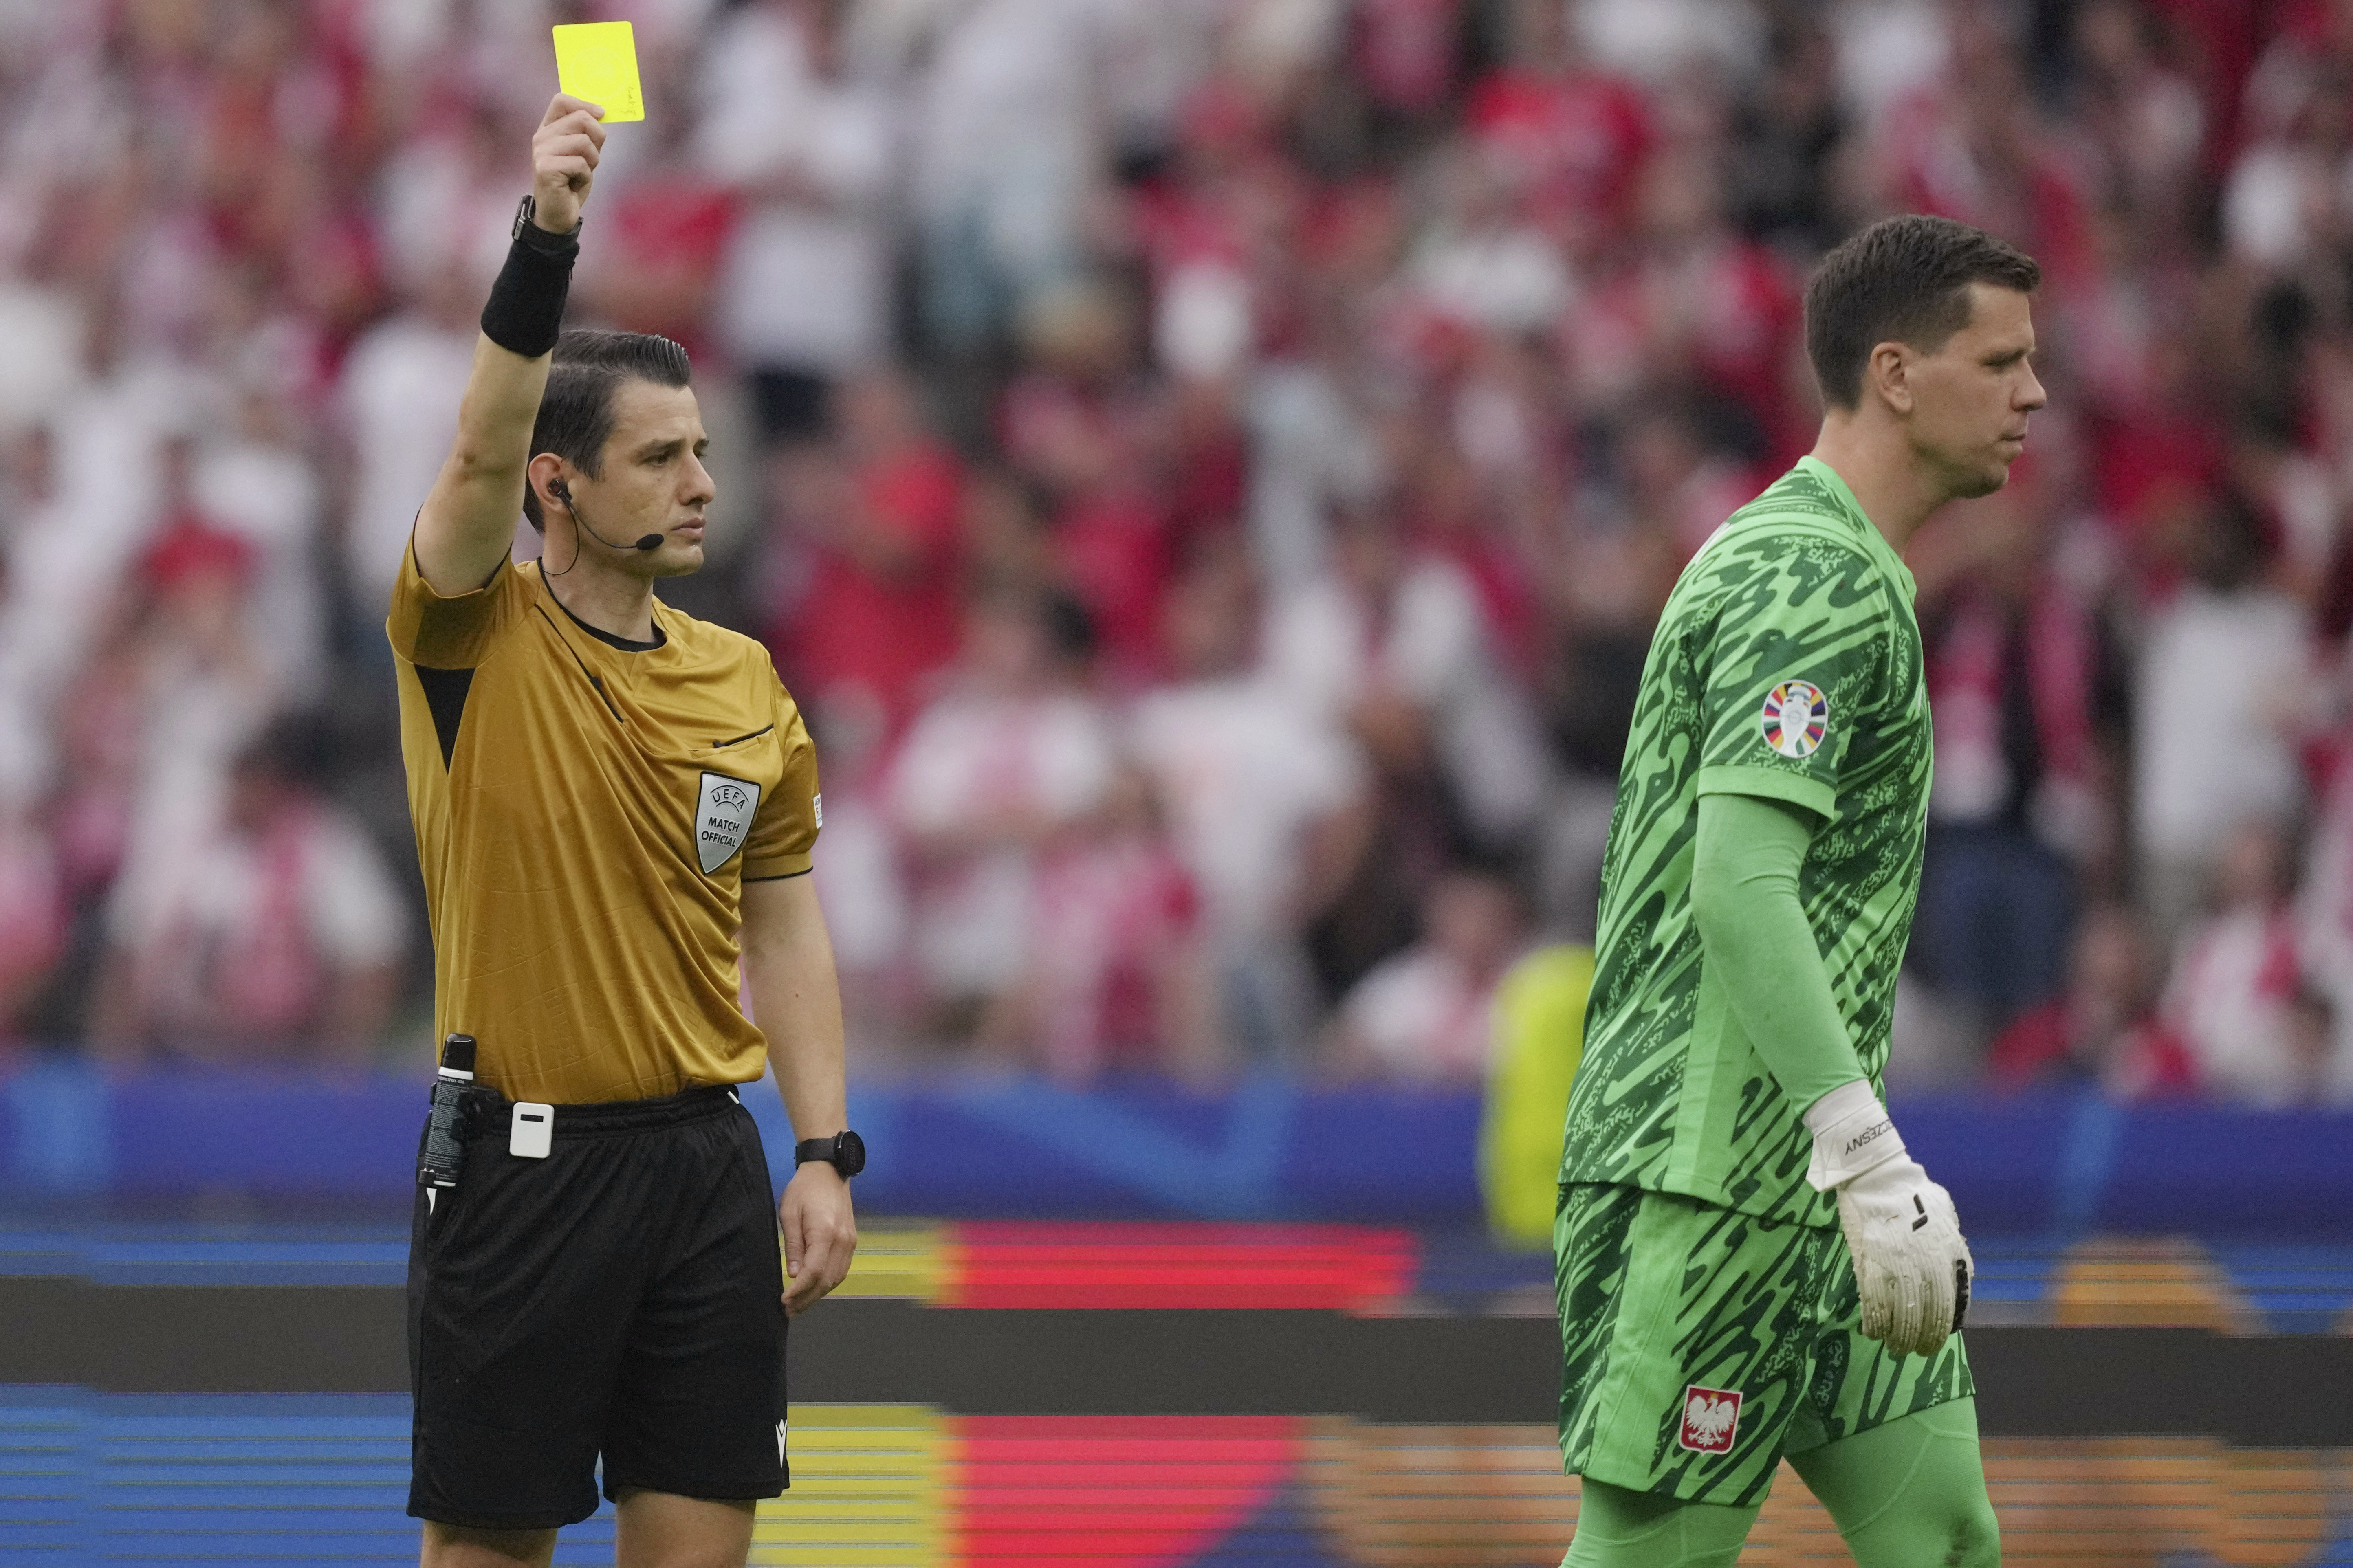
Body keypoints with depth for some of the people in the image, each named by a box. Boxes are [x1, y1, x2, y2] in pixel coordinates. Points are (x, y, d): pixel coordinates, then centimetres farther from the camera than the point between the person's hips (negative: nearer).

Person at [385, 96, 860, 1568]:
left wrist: (826, 1156, 3)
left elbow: (785, 931, 13)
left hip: (706, 1166, 4)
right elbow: (486, 451, -24)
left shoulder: (743, 680, 9)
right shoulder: (478, 644, -5)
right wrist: (544, 240, -37)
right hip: (521, 1161, -4)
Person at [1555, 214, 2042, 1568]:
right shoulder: (1818, 581, -14)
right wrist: (1872, 1164, -31)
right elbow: (1738, 884, -25)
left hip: (1798, 1179, 10)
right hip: (1715, 1179, -10)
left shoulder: (1809, 563, 19)